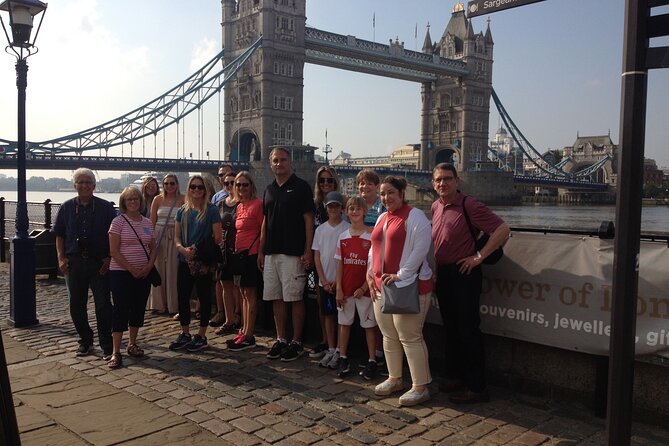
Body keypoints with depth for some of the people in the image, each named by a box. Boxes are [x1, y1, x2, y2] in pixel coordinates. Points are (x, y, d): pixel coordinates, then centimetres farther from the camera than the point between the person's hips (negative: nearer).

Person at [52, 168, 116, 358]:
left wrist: (109, 258, -7)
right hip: (74, 262, 3)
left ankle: (106, 346, 6)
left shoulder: (105, 207, 1)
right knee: (76, 305, 10)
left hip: (99, 262, -3)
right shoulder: (67, 207, 8)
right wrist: (61, 258, -1)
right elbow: (59, 235, 10)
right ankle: (85, 341, 26)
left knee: (103, 304, -3)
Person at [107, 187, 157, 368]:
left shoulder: (147, 223, 8)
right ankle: (116, 353, 0)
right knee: (120, 310, -4)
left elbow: (153, 248, 12)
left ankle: (132, 345, 26)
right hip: (121, 272, -5)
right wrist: (132, 269, -15)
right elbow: (114, 251, -11)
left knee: (138, 309, 11)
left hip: (143, 273, 5)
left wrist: (148, 266, -5)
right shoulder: (118, 222, -7)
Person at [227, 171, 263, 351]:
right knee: (244, 294, 13)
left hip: (252, 254, -8)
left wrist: (260, 253, -15)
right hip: (240, 254, 8)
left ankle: (249, 337, 1)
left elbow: (264, 231, -11)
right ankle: (244, 331, 22)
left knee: (250, 294, -4)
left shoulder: (258, 204, -11)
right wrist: (234, 251, 14)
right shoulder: (239, 206, 14)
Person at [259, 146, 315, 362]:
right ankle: (280, 340, 20)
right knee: (276, 297, 10)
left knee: (295, 298, -1)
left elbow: (308, 220, -7)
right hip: (271, 253, 6)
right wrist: (261, 251, 14)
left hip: (293, 253, -6)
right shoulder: (269, 190, 15)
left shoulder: (300, 187, -4)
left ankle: (296, 342, 9)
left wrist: (308, 251, -14)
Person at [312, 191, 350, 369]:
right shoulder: (321, 229, 8)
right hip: (324, 281, 4)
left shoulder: (348, 229, -5)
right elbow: (317, 256, 7)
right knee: (327, 314, 9)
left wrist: (338, 280, -11)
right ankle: (331, 349, 18)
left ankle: (339, 350, 8)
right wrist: (323, 280, -2)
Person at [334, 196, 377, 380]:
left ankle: (372, 361, 13)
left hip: (364, 288, -4)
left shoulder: (372, 236, -7)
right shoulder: (343, 237, 5)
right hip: (346, 288, 4)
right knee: (344, 323, 11)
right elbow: (339, 264, 5)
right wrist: (339, 289, 0)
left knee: (369, 324, 4)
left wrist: (364, 287, -13)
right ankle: (343, 359, 20)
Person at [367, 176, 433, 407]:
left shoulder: (415, 216, -8)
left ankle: (420, 387, 4)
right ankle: (394, 379, 28)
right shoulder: (382, 218, 18)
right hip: (382, 286, 8)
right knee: (389, 336, 14)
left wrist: (401, 275, -19)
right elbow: (374, 249, 22)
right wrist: (371, 274, 10)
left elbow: (420, 249, -17)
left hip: (408, 286, -8)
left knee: (410, 337, -6)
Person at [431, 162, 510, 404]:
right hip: (443, 273, 8)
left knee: (468, 330, -4)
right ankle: (454, 376, 30)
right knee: (450, 328, 16)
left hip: (464, 273, -8)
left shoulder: (469, 205, -15)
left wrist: (479, 256, -19)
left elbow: (503, 229, -20)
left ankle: (477, 387, 6)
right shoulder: (435, 207, 9)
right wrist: (435, 269, 15)